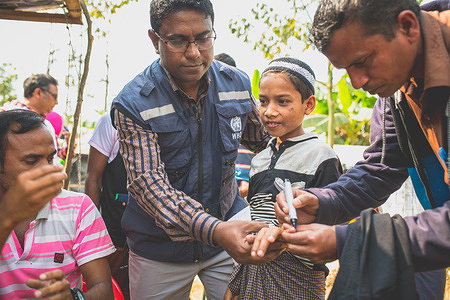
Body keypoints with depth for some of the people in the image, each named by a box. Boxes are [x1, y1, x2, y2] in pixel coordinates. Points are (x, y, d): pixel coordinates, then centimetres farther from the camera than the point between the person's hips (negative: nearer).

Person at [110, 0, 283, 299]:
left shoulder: (238, 84, -5)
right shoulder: (133, 104, -17)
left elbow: (265, 142, 9)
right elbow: (148, 183, -24)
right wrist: (214, 231, -38)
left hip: (229, 231, 3)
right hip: (161, 250, -2)